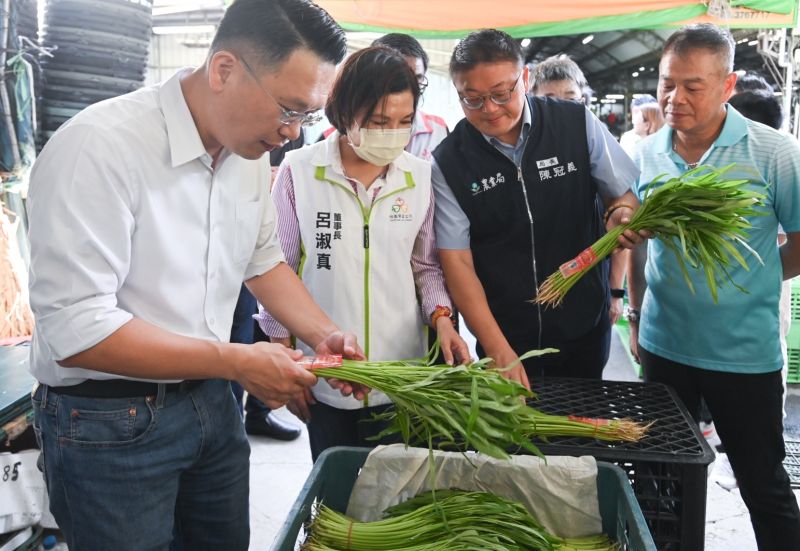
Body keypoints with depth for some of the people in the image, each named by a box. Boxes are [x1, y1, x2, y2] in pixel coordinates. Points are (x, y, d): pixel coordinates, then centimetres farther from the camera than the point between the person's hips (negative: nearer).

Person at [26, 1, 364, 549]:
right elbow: (75, 330, -27)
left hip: (210, 399, 7)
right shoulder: (99, 148, -25)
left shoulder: (249, 149, -1)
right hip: (109, 426, -7)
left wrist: (324, 334, -2)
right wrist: (238, 362, -24)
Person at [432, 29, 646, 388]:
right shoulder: (447, 163, -11)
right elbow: (456, 260, -12)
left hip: (583, 327, 2)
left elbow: (623, 195, 3)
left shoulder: (578, 124, -9)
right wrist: (498, 349, -19)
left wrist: (622, 213, -22)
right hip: (499, 337, -1)